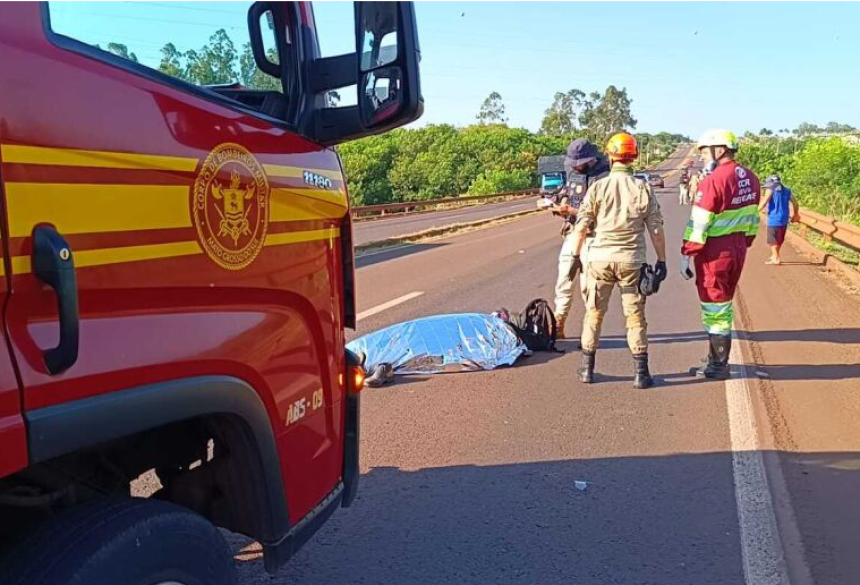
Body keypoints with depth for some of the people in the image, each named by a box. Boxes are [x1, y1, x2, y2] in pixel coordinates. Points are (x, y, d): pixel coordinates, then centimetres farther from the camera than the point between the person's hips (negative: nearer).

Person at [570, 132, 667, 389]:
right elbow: (656, 229, 0)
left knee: (594, 313, 12)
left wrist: (575, 254, 7)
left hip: (600, 257, 0)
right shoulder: (643, 189, -1)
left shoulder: (598, 187, -3)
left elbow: (582, 225, -3)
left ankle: (587, 368, 17)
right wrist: (662, 260, 8)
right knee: (635, 315, 8)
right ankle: (641, 372, 9)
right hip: (631, 259, 0)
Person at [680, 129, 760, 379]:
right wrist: (744, 243, 21)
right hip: (738, 249, 8)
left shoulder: (713, 181, -19)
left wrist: (686, 255, -13)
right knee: (723, 305, 19)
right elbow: (752, 218, 13)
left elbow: (698, 224, -19)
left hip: (714, 252, -8)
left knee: (715, 308, 2)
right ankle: (717, 359, 29)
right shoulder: (750, 178, 7)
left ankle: (719, 367, 10)